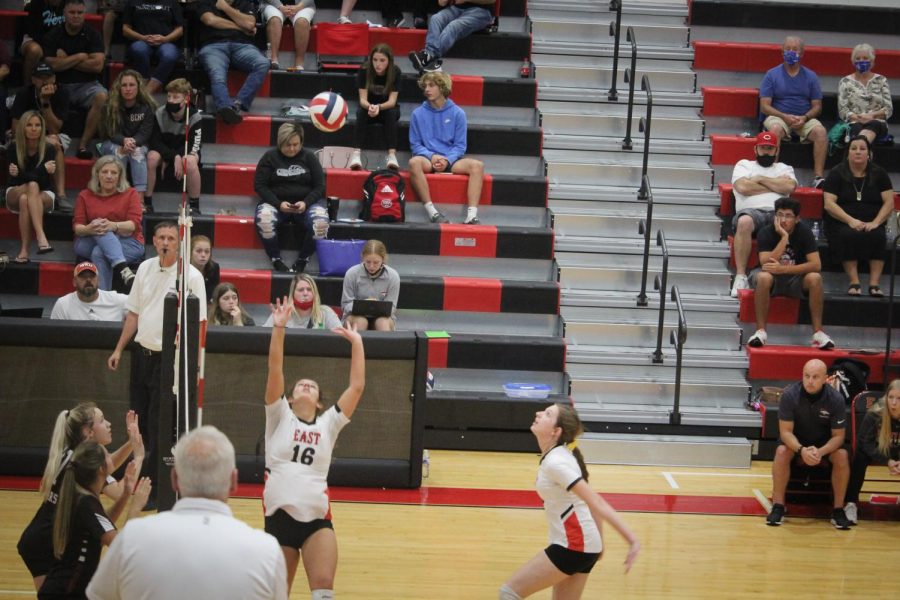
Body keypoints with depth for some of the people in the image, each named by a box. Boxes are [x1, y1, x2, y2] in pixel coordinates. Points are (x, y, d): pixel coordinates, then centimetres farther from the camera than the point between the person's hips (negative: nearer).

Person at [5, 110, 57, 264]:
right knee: (33, 185, -35)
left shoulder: (49, 149, -11)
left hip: (44, 195, 0)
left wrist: (20, 174, -30)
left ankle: (24, 250, -49)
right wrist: (43, 169, -26)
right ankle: (42, 238, -53)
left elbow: (46, 181, -18)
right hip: (15, 194, 0)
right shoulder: (13, 148, -9)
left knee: (25, 200, -36)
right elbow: (14, 178, -16)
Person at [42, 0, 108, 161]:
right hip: (60, 85, 0)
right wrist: (80, 57, -7)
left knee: (102, 97, -33)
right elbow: (53, 65, -9)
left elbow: (97, 65, -10)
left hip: (87, 85, 0)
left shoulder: (92, 35, 3)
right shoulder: (53, 36, 4)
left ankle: (83, 145, -27)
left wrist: (66, 61, -7)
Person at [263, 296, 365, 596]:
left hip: (317, 517, 0)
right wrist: (278, 328, -13)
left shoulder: (328, 423, 12)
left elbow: (357, 386, 6)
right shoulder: (279, 417, 7)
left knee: (323, 589, -18)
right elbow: (275, 371, -4)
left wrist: (356, 343, 3)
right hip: (279, 514, 0)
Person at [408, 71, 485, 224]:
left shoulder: (457, 113, 4)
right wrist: (431, 156, -14)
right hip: (428, 159, -1)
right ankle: (432, 211, -38)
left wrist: (447, 160, -15)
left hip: (451, 159, 1)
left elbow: (460, 146, 4)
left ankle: (471, 215, -38)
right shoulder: (418, 114, 5)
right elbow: (415, 144, 5)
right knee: (414, 162, -36)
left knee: (477, 165, -28)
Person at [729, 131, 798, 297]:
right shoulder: (744, 165, 23)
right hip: (751, 211, -1)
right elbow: (742, 187, 1)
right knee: (744, 222, -41)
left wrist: (760, 179, 6)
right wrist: (777, 185, 9)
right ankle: (741, 276, -36)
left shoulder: (784, 168, 28)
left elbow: (790, 187, 4)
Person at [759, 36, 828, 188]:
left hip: (805, 119, 2)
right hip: (778, 117, -2)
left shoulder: (810, 76, 13)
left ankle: (819, 176, -32)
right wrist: (785, 117, -15)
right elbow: (764, 106, 0)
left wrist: (804, 118, -12)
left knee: (821, 131, -29)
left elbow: (817, 106, 10)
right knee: (775, 129, -37)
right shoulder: (772, 75, 7)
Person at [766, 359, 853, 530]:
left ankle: (838, 509, -17)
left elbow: (838, 436, -14)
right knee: (781, 452, -32)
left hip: (825, 445, 1)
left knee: (842, 456, -28)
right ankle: (778, 506, -22)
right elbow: (785, 431, -19)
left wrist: (820, 452, -34)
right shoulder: (789, 395, -23)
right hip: (796, 442, 0)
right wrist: (801, 450, -38)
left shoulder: (836, 399, -21)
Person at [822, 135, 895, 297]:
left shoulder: (879, 174, 9)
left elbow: (889, 203, 2)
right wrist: (851, 221, -21)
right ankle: (854, 282, -35)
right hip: (841, 224, -1)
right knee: (849, 235, -35)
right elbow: (829, 204, -6)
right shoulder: (836, 174, 4)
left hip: (871, 224, 1)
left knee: (878, 236, -32)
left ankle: (874, 283, -33)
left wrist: (875, 223, -16)